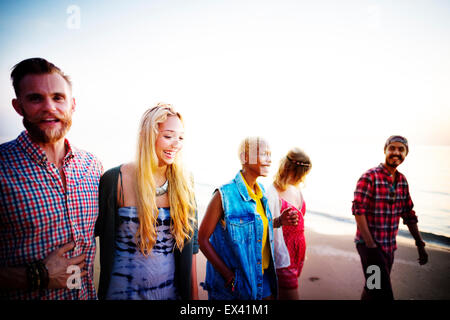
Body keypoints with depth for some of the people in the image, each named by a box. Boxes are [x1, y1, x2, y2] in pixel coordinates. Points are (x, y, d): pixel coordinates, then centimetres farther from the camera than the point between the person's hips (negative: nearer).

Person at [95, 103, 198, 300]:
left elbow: (190, 246, 1)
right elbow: (93, 229, -1)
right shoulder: (115, 180, -13)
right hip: (123, 291, -2)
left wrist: (194, 294, 4)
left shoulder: (183, 185, -4)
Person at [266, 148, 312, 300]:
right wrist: (279, 221, -41)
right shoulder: (272, 193, -19)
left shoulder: (296, 190, 7)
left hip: (298, 254, 8)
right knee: (290, 295, -4)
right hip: (283, 257, -8)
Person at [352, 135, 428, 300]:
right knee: (383, 294, -8)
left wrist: (420, 244, 15)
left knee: (372, 289, 18)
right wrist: (370, 244, -22)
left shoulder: (402, 181, 8)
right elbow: (358, 210, -19)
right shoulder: (369, 177, -14)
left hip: (389, 246, 7)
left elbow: (408, 214, 15)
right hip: (369, 244, -7)